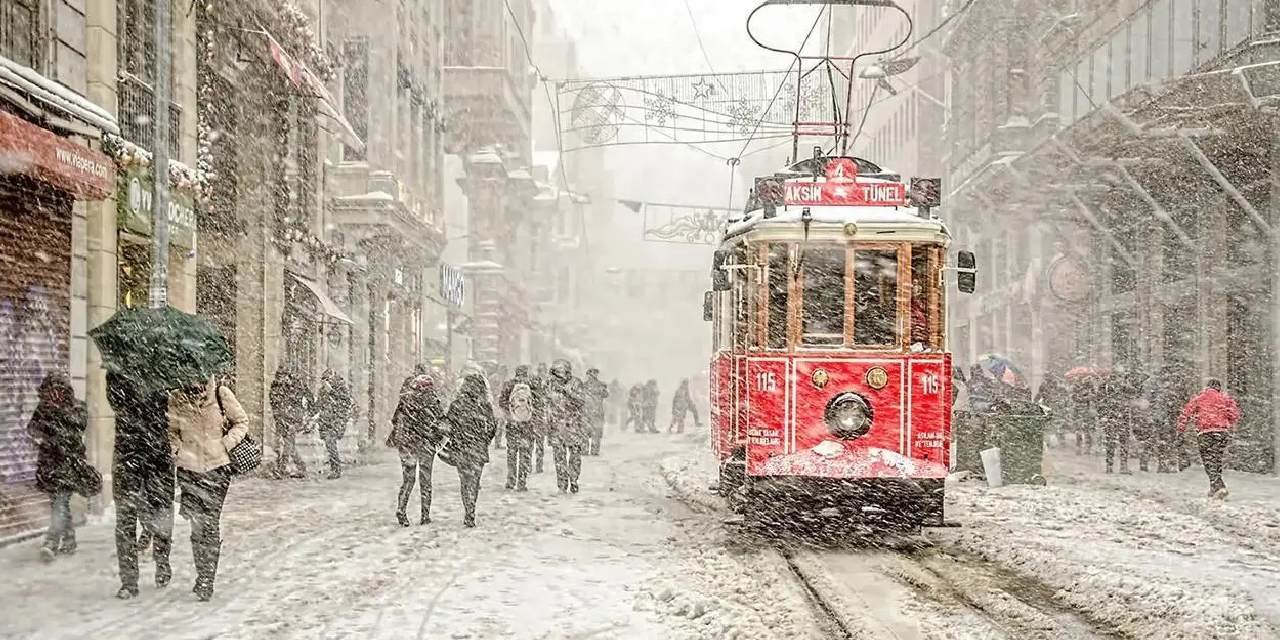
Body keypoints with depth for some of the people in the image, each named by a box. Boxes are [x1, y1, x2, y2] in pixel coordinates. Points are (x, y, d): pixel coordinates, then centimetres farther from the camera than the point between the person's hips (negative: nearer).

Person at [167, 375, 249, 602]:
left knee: (210, 523, -5)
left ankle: (207, 580, 0)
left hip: (217, 467, -2)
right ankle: (203, 575, 18)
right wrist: (177, 449, -2)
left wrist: (226, 443, -7)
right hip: (189, 467, 2)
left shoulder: (220, 393, -6)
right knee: (197, 525, 3)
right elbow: (171, 431, 15)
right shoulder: (176, 399, -1)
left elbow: (242, 421, 5)